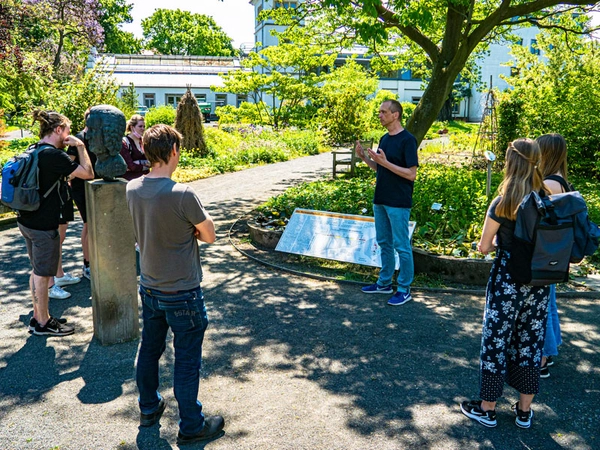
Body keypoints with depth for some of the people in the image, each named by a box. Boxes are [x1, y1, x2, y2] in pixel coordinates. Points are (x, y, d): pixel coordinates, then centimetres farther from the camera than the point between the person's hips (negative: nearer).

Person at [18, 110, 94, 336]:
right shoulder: (54, 155, -20)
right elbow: (88, 173, -16)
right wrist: (80, 145, -8)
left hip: (27, 220, 9)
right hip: (43, 225, -9)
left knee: (37, 270, 19)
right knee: (43, 274, 4)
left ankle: (38, 316, 31)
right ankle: (43, 323, 17)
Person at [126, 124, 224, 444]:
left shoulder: (132, 189, -4)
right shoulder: (182, 195, -26)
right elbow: (210, 236, -13)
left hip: (148, 288, 7)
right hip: (182, 294, -7)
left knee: (149, 349, 22)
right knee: (187, 361, 8)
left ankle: (149, 408, 41)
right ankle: (191, 427, 24)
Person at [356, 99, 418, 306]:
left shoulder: (407, 140, -14)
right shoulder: (384, 139, 11)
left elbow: (411, 174, -17)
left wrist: (385, 162, -23)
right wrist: (364, 157, 1)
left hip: (398, 203, -8)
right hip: (380, 200, 8)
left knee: (401, 246, 1)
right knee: (384, 243, 16)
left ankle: (404, 290, 11)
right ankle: (384, 283, 28)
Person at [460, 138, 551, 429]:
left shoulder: (502, 203, -14)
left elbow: (484, 247, -8)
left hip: (507, 281, -4)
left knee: (496, 340, 8)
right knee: (531, 342, 15)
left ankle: (487, 409, 21)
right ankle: (524, 411, 28)